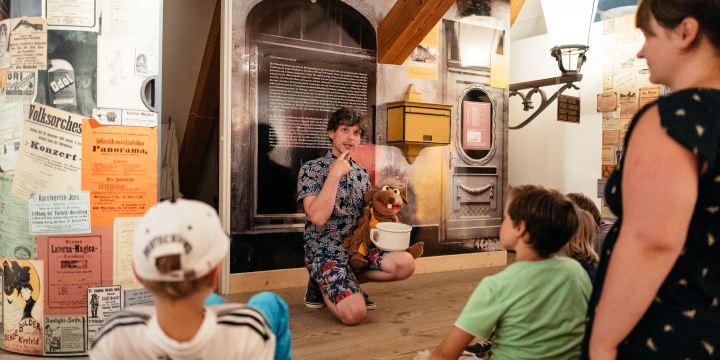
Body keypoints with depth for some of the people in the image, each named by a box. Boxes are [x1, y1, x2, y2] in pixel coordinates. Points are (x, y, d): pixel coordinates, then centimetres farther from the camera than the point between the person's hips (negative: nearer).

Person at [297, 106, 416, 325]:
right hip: (325, 251, -6)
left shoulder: (362, 174, 11)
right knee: (354, 313, -26)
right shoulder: (311, 169, -6)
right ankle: (322, 286, 7)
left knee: (405, 264, -20)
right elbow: (318, 217, -21)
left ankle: (348, 282, 3)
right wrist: (335, 175, -20)